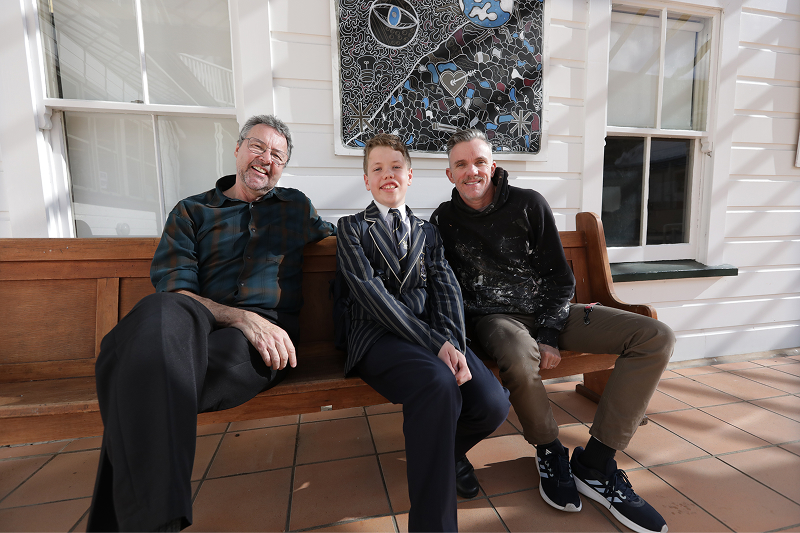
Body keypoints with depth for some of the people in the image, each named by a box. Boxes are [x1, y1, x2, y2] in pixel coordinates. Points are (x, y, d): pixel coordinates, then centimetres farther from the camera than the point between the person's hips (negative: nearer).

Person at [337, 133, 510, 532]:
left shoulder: (428, 232, 21)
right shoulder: (352, 228, 8)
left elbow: (447, 290, 8)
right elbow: (371, 292, -7)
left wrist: (453, 343, -14)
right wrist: (435, 344, -16)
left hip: (436, 335, 5)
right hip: (379, 335, -4)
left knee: (493, 403, -19)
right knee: (439, 384, -35)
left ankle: (444, 450, 16)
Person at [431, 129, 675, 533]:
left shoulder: (529, 204, 2)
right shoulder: (444, 220, 3)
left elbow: (559, 276, 1)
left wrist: (548, 337, -10)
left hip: (547, 310, 3)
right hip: (494, 316, -2)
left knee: (656, 337, -12)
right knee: (520, 360, -38)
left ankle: (595, 465, -9)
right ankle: (550, 452, -3)